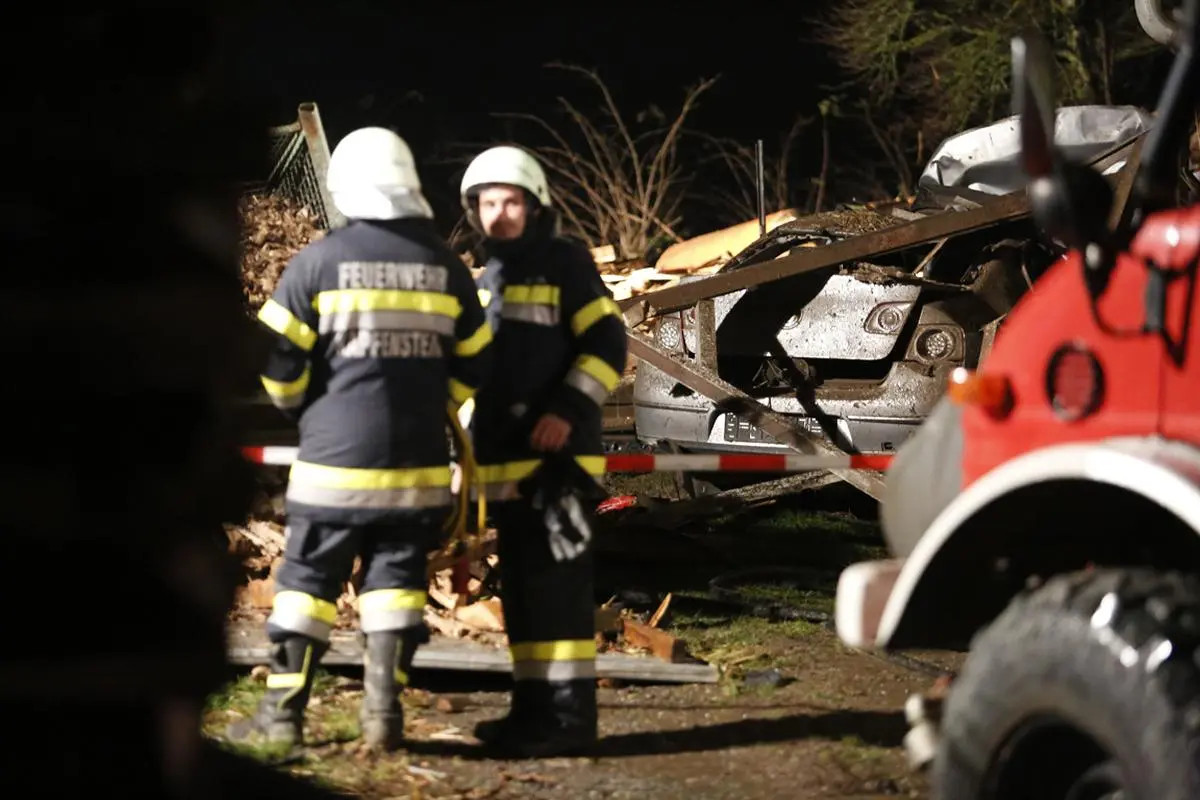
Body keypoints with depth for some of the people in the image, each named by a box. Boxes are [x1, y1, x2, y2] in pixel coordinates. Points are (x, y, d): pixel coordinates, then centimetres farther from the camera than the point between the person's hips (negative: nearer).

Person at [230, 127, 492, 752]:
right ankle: (383, 710, 3)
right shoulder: (446, 266, 4)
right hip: (418, 464, 3)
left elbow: (277, 355, -4)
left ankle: (282, 712, 6)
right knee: (395, 577, 9)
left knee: (307, 579, 5)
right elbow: (473, 363, 11)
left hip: (335, 459, -2)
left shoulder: (320, 261, -7)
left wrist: (300, 406, 15)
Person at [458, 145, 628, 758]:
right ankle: (534, 706, 16)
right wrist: (473, 452, 23)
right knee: (521, 587, 10)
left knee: (556, 582, -11)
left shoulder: (565, 263, -3)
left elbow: (607, 345, -9)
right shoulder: (486, 280, 19)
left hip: (558, 455, -8)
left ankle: (569, 714, -11)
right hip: (506, 460, 8)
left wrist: (568, 410, -19)